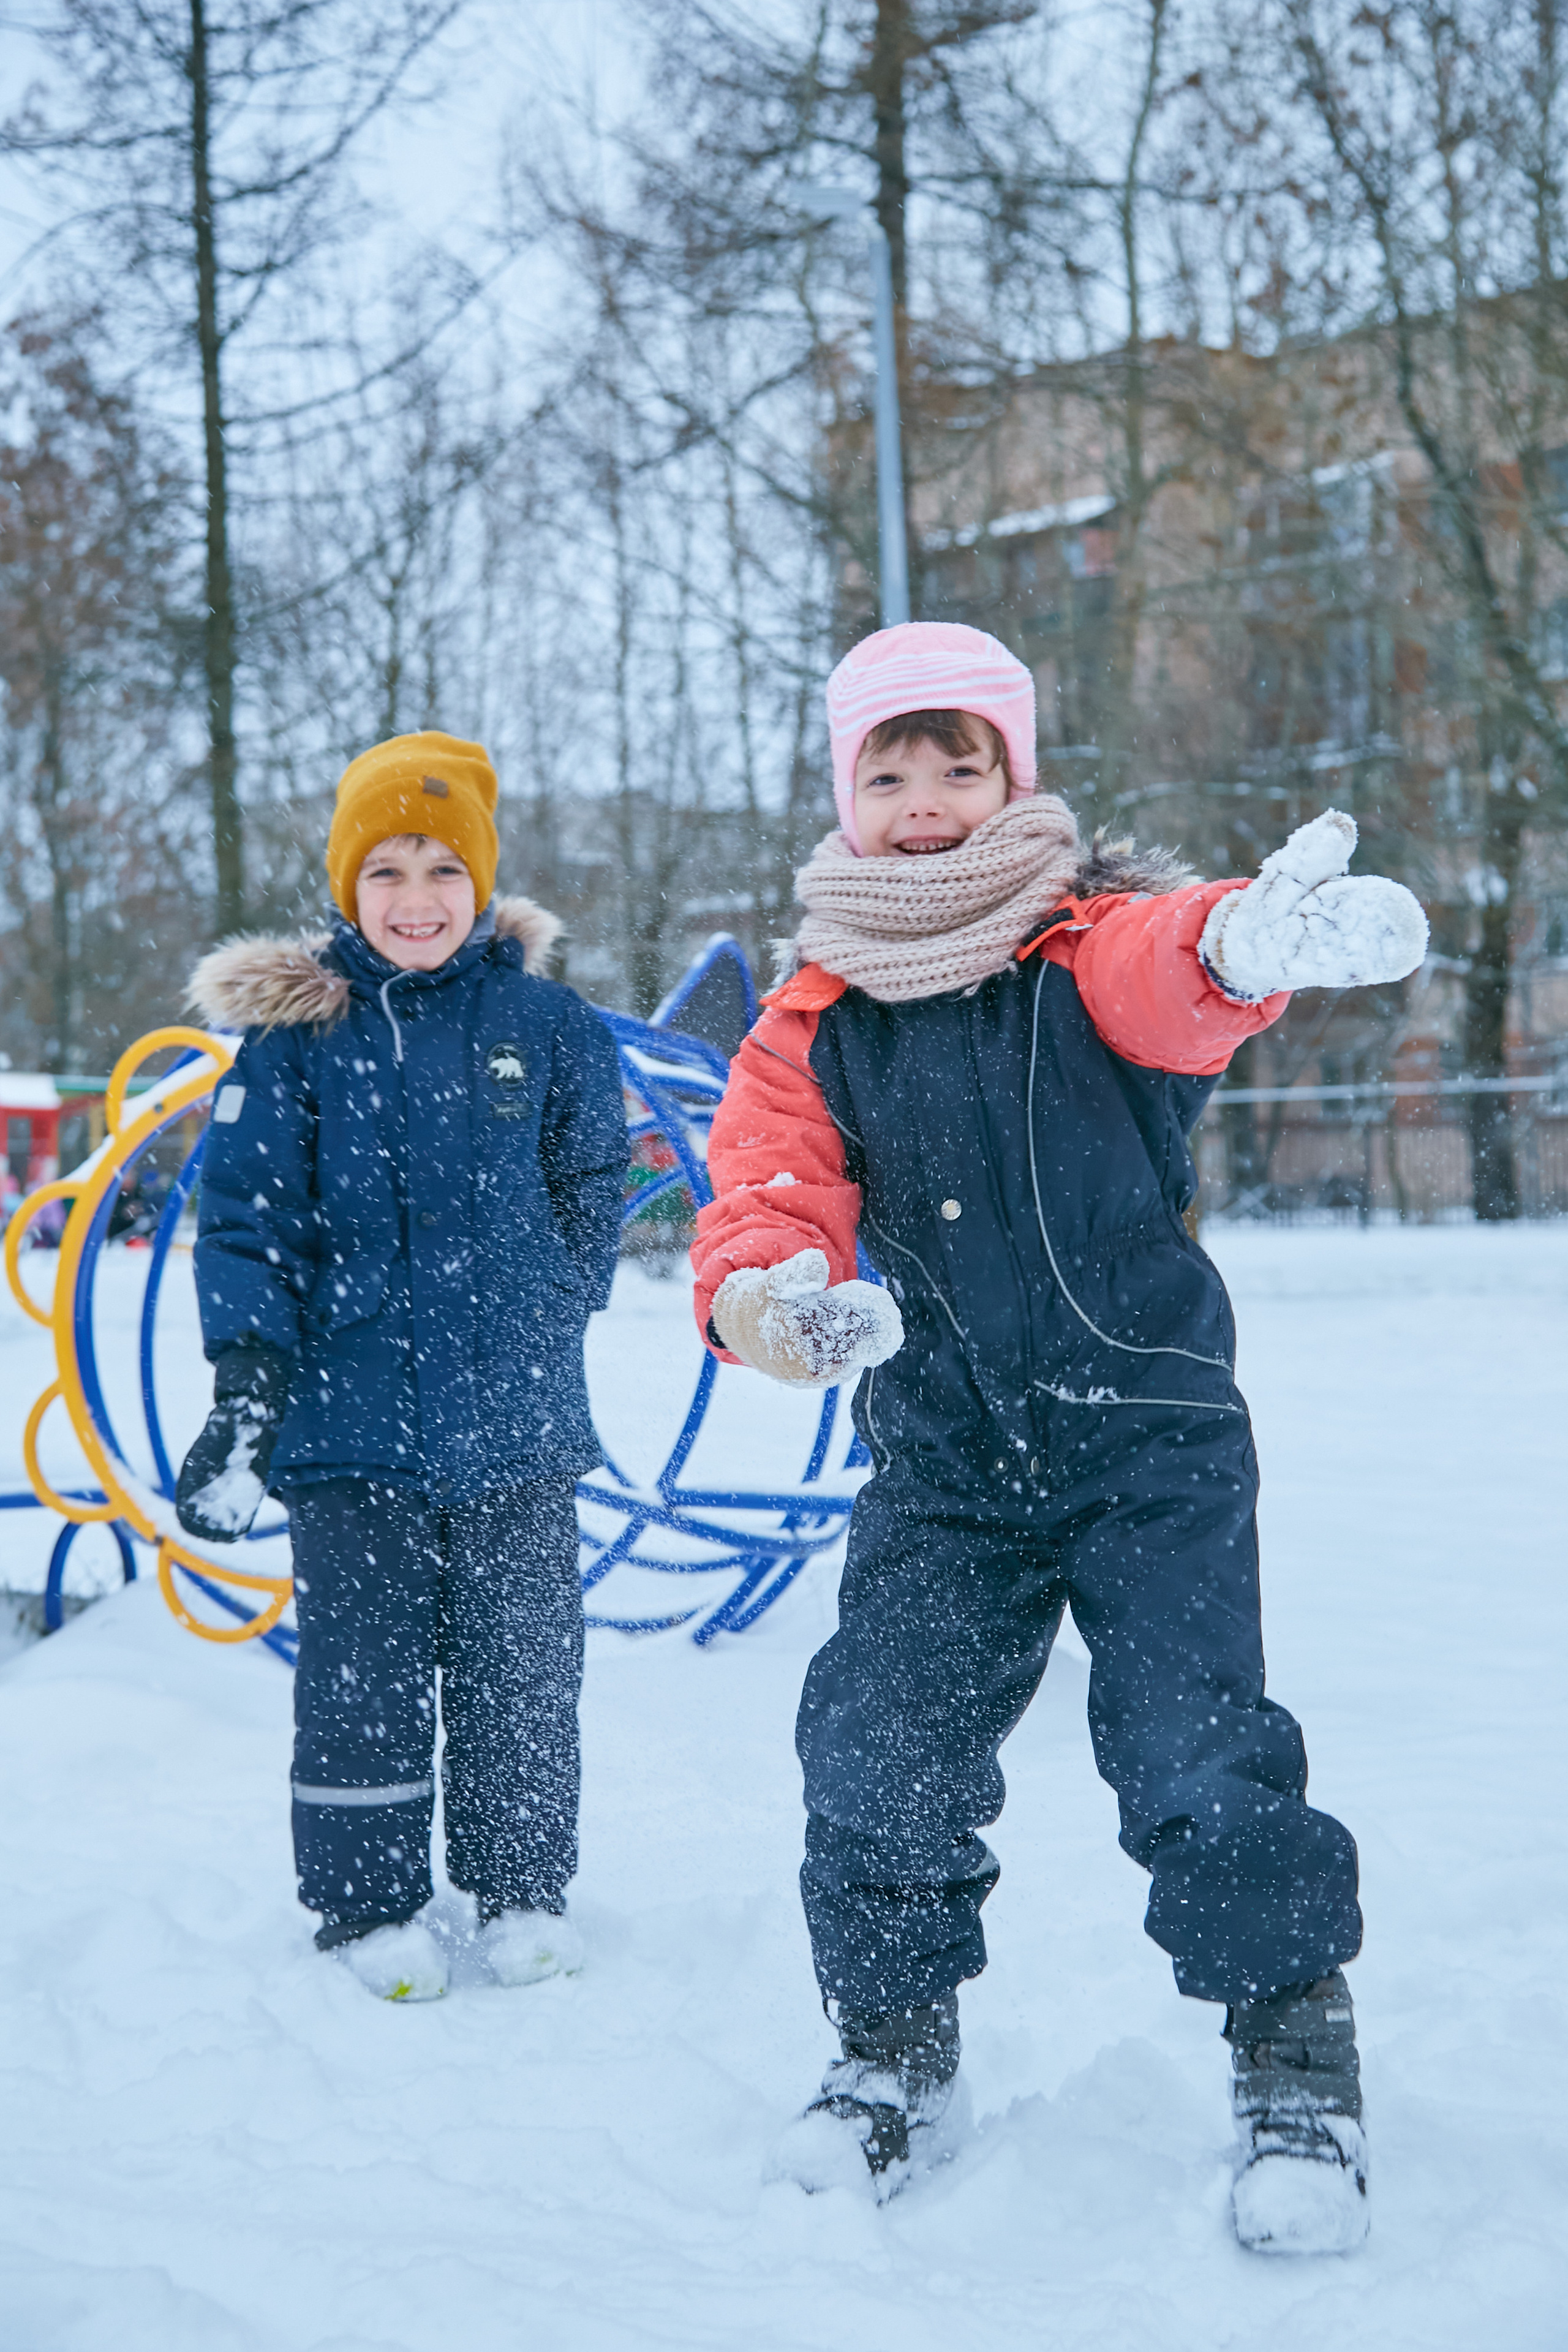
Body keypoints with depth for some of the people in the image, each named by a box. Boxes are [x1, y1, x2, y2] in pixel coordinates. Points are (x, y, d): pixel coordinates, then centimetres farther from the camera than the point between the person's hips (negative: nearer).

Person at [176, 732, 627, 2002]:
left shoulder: (549, 1025, 3)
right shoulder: (295, 1035, 2)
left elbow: (590, 1192, 12)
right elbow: (248, 1215, -1)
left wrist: (530, 1319, 5)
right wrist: (248, 1374, -11)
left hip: (517, 1418, 1)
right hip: (351, 1419, 0)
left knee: (520, 1663, 8)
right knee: (361, 1671, 4)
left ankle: (526, 1889, 24)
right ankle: (370, 1907, 18)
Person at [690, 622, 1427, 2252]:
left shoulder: (1089, 941, -8)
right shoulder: (817, 1017, 3)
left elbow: (1172, 971, -32)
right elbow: (763, 1186, -6)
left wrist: (1250, 941, -59)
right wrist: (768, 1294, -32)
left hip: (1150, 1443, -3)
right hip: (940, 1465, 3)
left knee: (1203, 1763, -11)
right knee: (874, 1763, -2)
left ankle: (1297, 2072, 10)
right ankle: (897, 2052, 23)